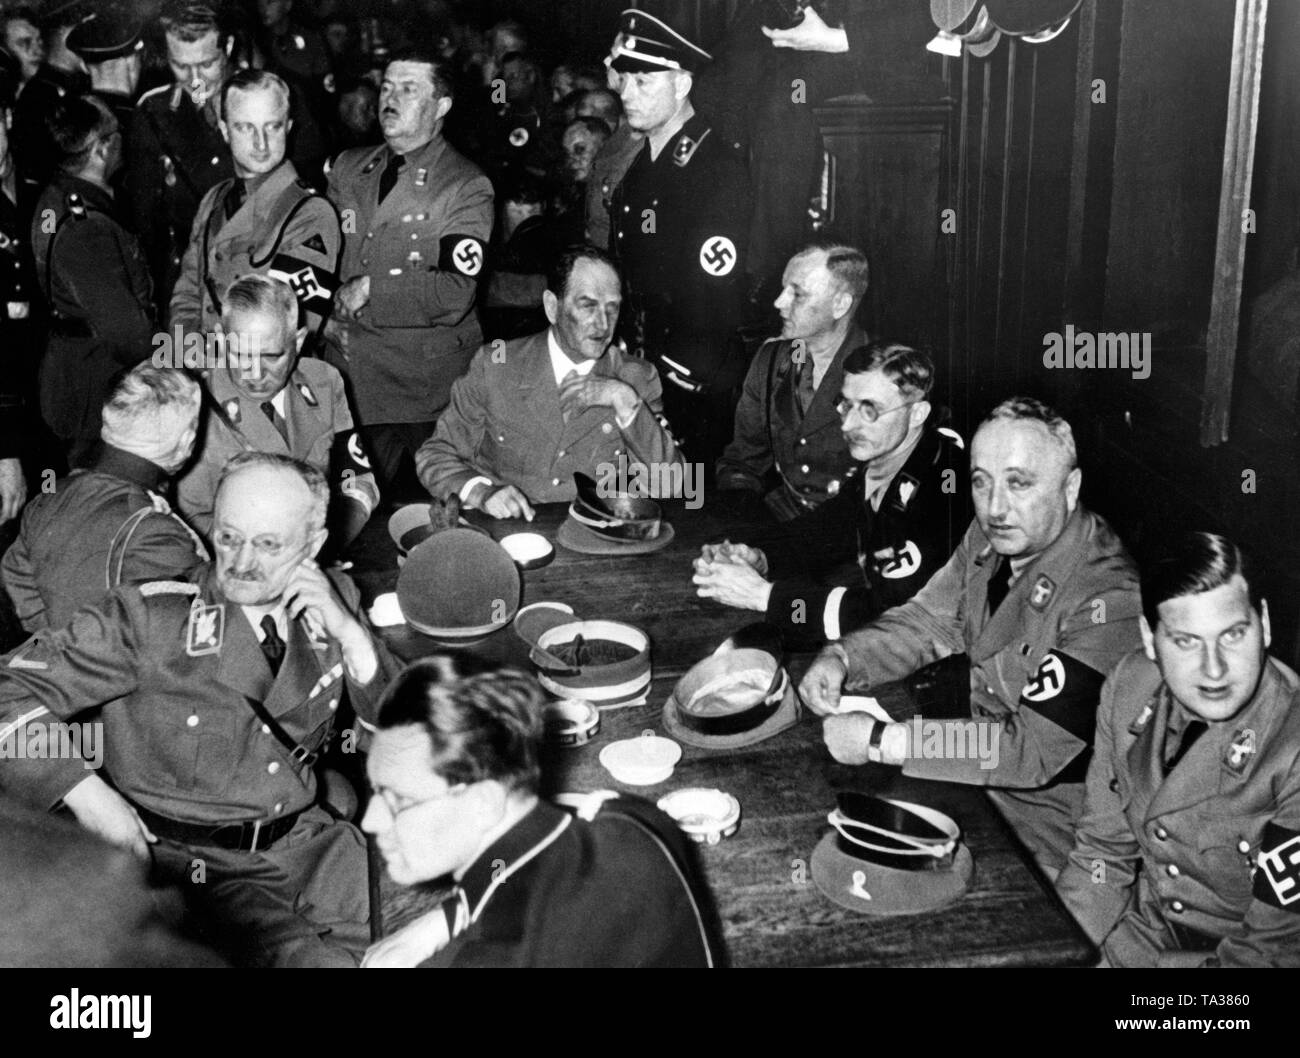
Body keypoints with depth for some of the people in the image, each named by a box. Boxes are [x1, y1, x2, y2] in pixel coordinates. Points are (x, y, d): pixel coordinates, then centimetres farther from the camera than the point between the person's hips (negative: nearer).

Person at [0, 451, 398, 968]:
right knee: (312, 960, -28)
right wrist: (85, 793, -20)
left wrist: (348, 634, -9)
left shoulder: (330, 602, 2)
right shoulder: (149, 618, -11)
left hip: (309, 841, 4)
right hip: (200, 865, -4)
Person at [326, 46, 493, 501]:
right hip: (340, 382, 5)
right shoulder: (347, 168, 14)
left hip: (420, 398, -5)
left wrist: (368, 291, -11)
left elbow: (453, 296, -16)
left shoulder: (467, 188, -5)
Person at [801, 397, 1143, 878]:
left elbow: (1034, 749, -30)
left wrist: (878, 740, -28)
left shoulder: (1109, 599, -29)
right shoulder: (990, 538, -3)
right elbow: (927, 621, 9)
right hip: (977, 775, 7)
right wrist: (841, 658, -11)